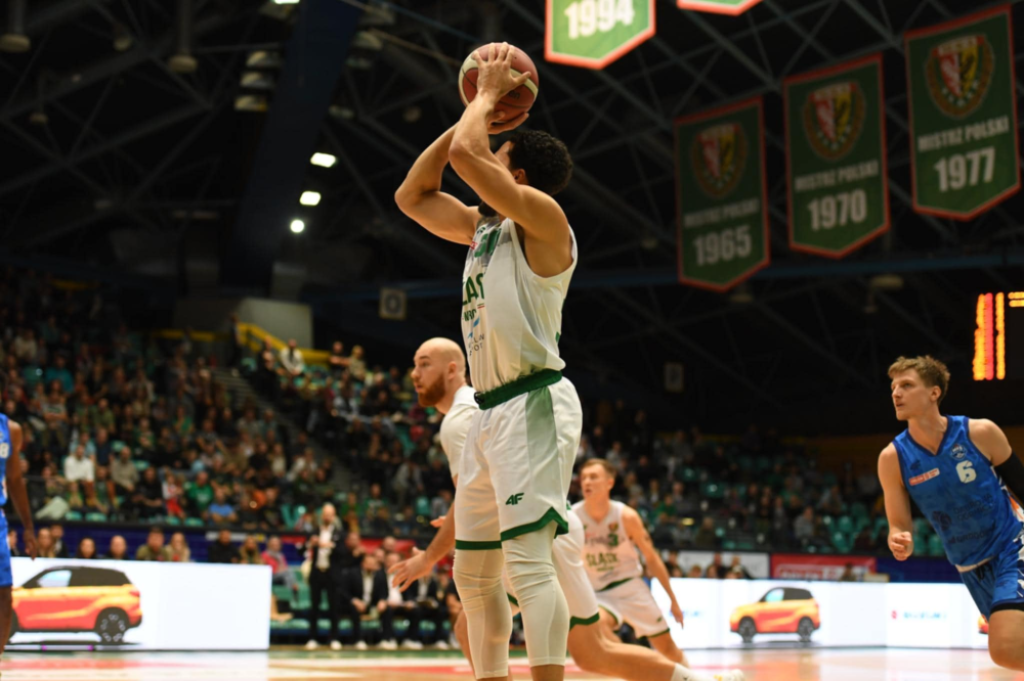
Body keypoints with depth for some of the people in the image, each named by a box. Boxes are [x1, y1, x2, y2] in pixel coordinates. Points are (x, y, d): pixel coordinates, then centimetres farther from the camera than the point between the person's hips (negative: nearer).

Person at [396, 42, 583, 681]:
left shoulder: (541, 215, -7)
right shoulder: (482, 227, 18)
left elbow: (464, 153, -19)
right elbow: (413, 196, 24)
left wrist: (488, 94, 0)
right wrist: (477, 109, 19)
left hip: (534, 406, -10)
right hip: (493, 412, 10)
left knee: (529, 558, -19)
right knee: (475, 573, 11)